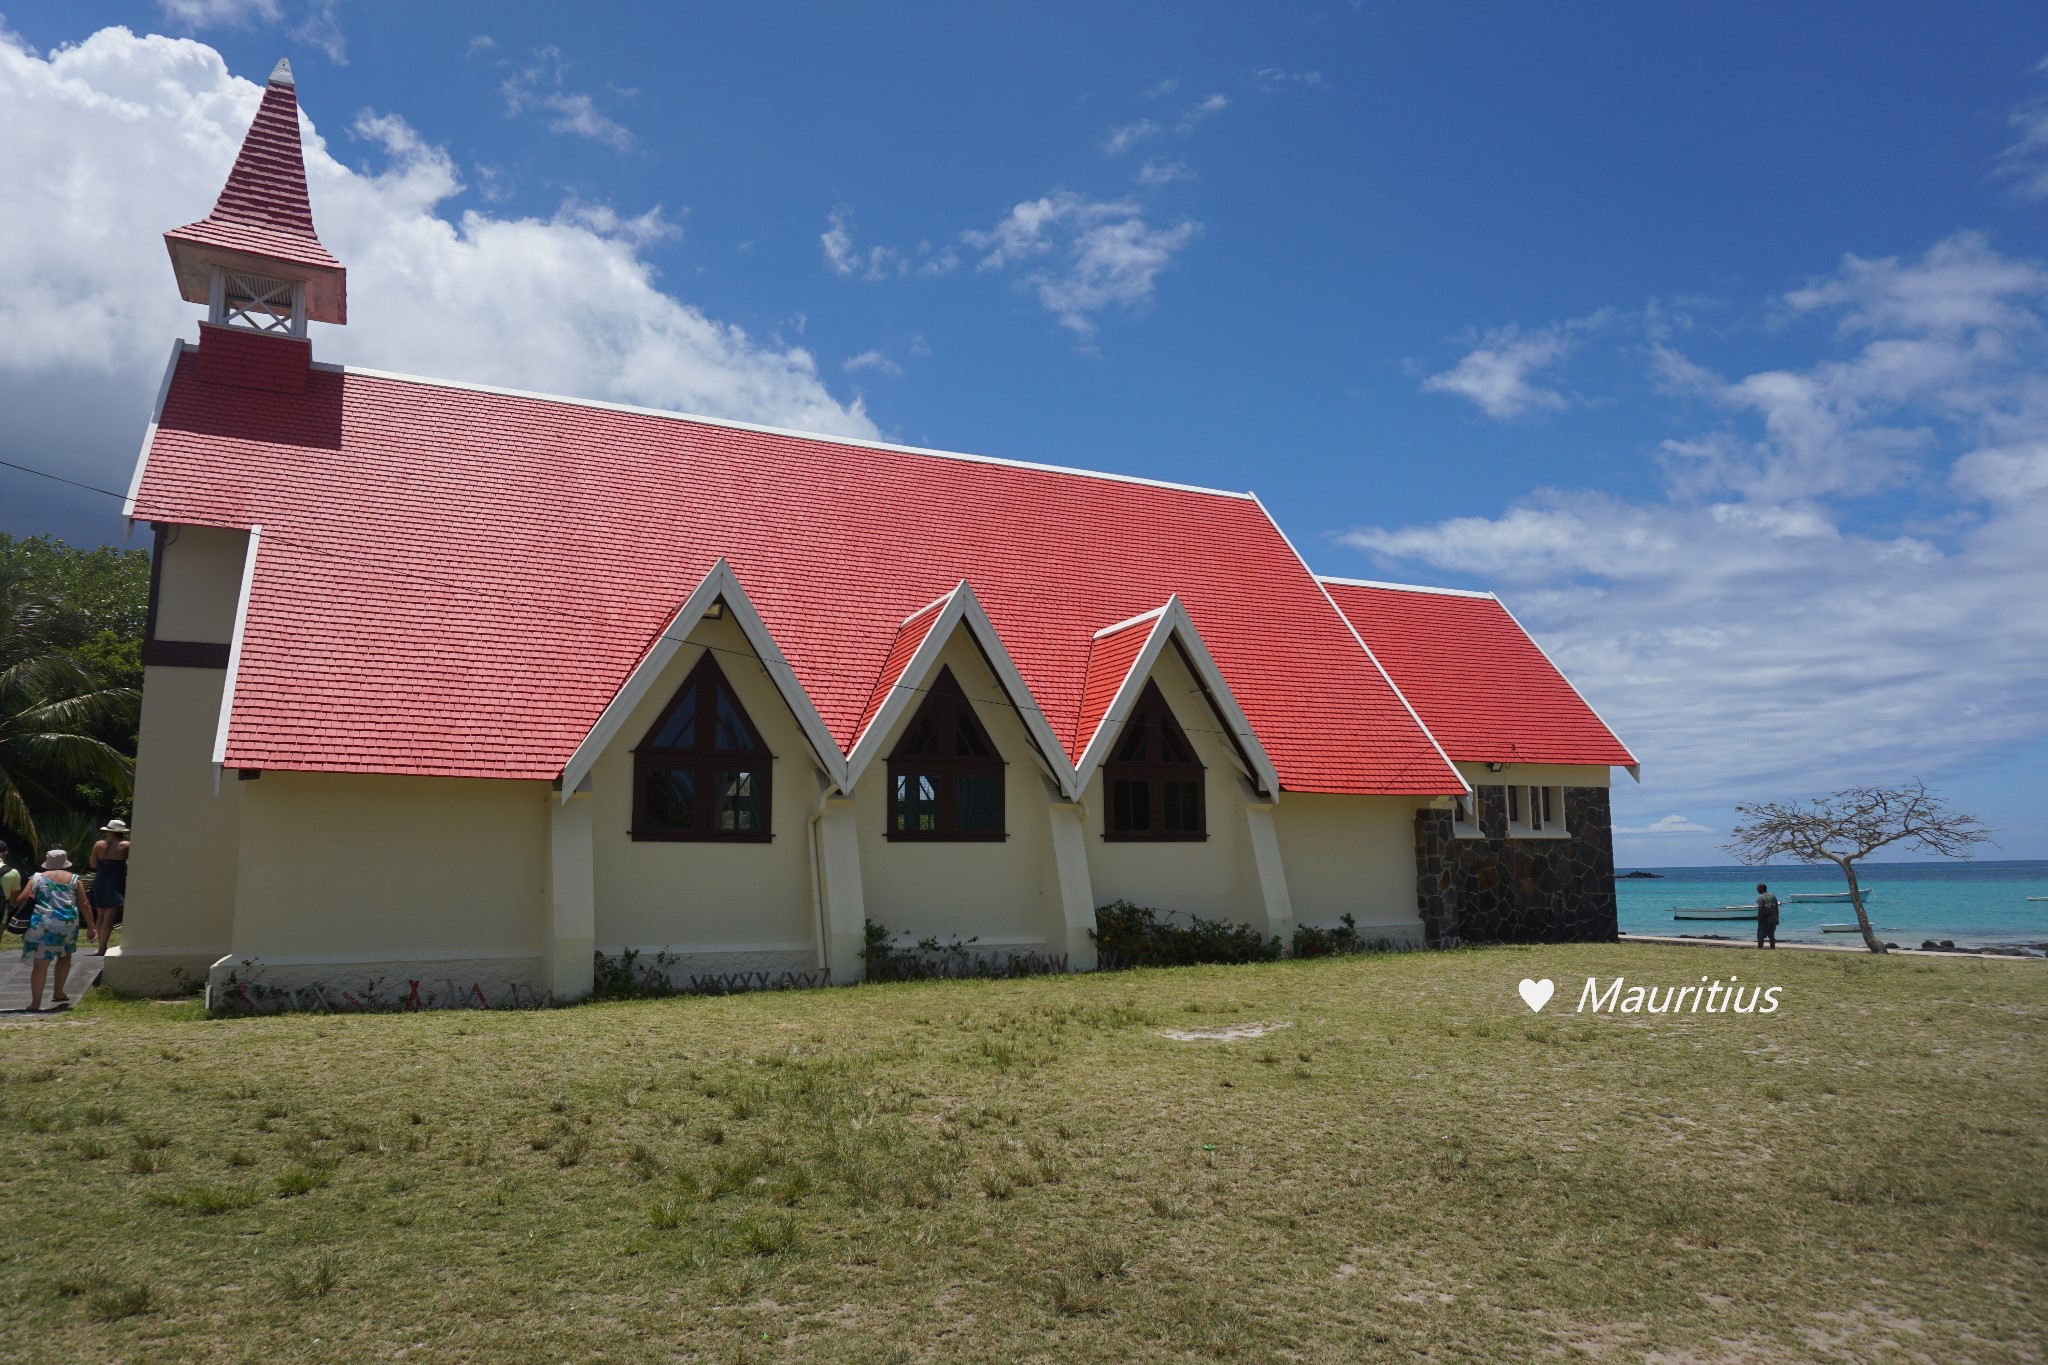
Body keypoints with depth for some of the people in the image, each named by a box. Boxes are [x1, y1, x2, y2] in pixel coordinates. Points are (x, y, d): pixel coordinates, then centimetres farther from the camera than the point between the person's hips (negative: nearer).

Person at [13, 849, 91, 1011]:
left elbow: (20, 899, 1)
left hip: (43, 924, -1)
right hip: (68, 922, 1)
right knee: (65, 956, 24)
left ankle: (35, 1003, 0)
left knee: (40, 964, 1)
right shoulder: (74, 878, 10)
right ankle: (58, 993, 27)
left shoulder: (37, 878, 9)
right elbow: (85, 905, 7)